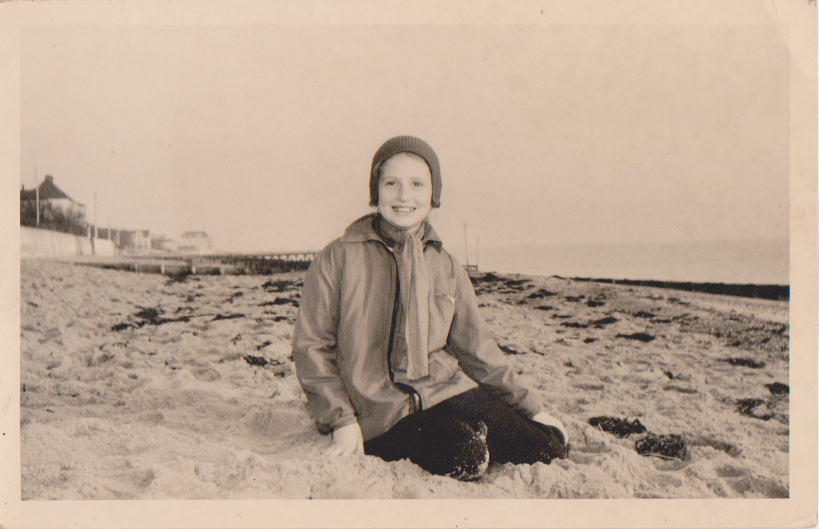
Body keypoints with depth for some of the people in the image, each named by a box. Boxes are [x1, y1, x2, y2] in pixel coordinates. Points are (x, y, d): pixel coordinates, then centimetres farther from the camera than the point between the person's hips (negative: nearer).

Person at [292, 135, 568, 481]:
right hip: (383, 416, -4)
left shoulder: (447, 269, 10)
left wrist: (529, 409, 14)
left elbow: (477, 349, 16)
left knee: (550, 453, -10)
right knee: (465, 457, -29)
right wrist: (342, 420, -9)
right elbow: (312, 346, 0)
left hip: (450, 390, 4)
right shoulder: (338, 259, -1)